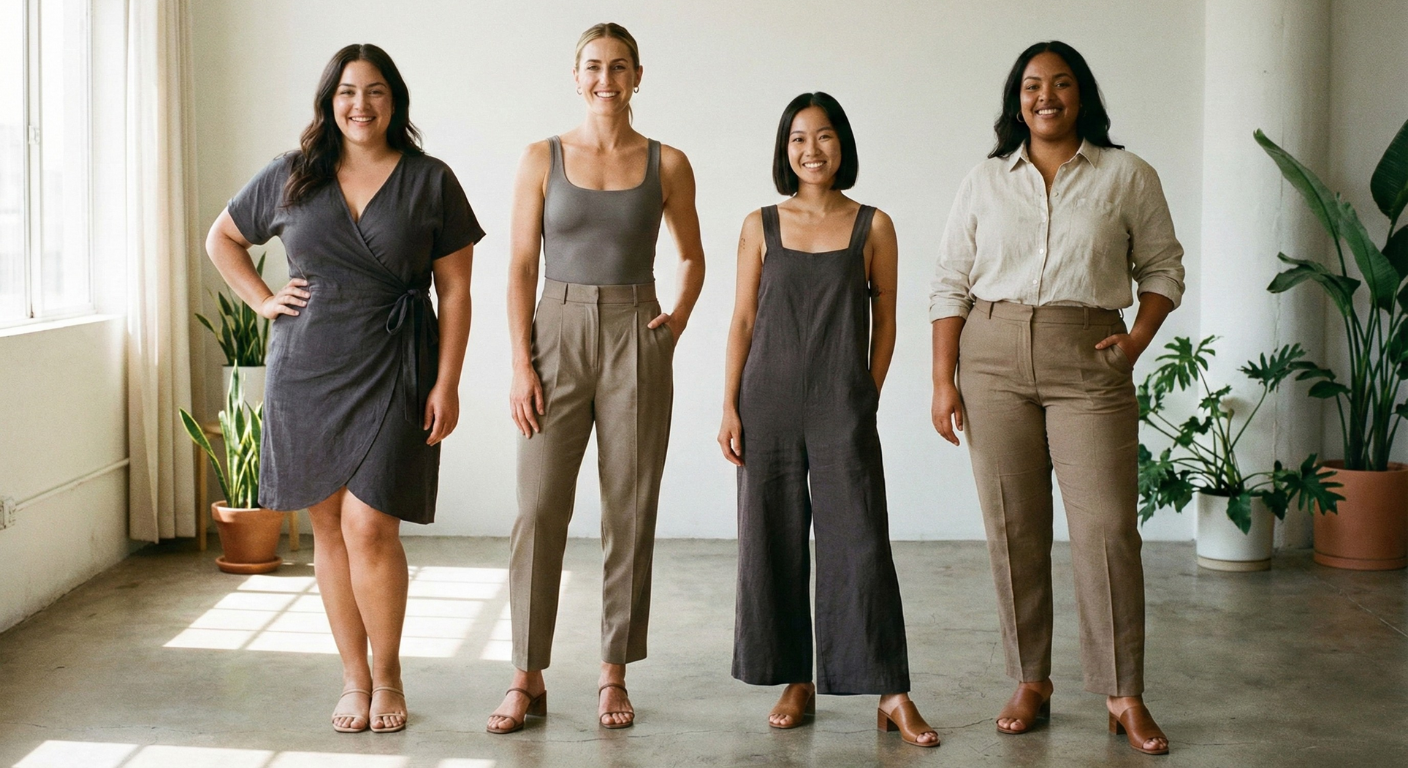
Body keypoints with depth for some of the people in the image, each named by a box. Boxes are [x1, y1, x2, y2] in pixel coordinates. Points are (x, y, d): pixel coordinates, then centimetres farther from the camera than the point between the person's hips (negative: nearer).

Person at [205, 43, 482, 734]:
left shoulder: (431, 182, 2)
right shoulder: (290, 177, 8)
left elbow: (455, 291, 1)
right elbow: (221, 239, 22)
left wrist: (447, 384, -5)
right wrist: (264, 301, 7)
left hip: (392, 374, -3)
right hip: (305, 369, 3)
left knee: (369, 527, -10)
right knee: (327, 526, 6)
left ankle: (387, 677, 10)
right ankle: (354, 679, 19)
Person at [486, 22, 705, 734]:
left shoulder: (667, 164, 5)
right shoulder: (542, 159, 4)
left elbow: (692, 256, 18)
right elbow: (520, 267, 2)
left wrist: (676, 324, 2)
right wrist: (521, 365, -6)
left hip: (635, 341, 1)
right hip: (558, 336, 0)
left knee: (630, 512, 3)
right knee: (539, 509, -4)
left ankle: (614, 675, 14)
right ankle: (527, 679, 6)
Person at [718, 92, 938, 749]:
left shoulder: (873, 227, 3)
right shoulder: (761, 226, 6)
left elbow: (884, 322, 7)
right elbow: (743, 321, 6)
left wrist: (867, 400, 1)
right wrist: (730, 408, 0)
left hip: (843, 408, -2)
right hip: (769, 403, 2)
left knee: (860, 542, -4)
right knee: (774, 542, 5)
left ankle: (891, 694, 1)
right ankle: (796, 682, 18)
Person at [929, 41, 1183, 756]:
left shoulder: (1127, 176, 6)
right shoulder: (985, 181, 10)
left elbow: (1163, 266, 13)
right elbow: (951, 285, 8)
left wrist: (1138, 338, -3)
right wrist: (944, 380, 1)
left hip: (1088, 364, -2)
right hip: (994, 357, 2)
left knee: (1106, 527, -7)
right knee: (1012, 528, 3)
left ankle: (1123, 694, 3)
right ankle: (1030, 682, 14)